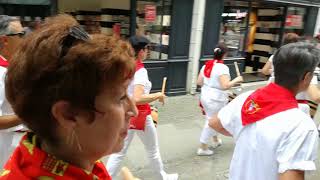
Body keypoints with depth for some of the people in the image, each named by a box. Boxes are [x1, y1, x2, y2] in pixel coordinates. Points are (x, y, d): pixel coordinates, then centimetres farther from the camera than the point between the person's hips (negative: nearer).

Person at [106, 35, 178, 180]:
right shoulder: (140, 70, -22)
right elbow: (138, 99, -33)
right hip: (139, 115, -6)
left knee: (119, 152, 14)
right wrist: (158, 95, -21)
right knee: (153, 150, 17)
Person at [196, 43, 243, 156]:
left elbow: (199, 82, 6)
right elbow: (225, 86, -27)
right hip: (216, 100, -8)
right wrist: (236, 80, -13)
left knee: (212, 120, 24)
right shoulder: (222, 67, -19)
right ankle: (203, 148, 17)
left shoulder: (206, 65, 2)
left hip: (205, 96, 8)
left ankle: (216, 140, 45)